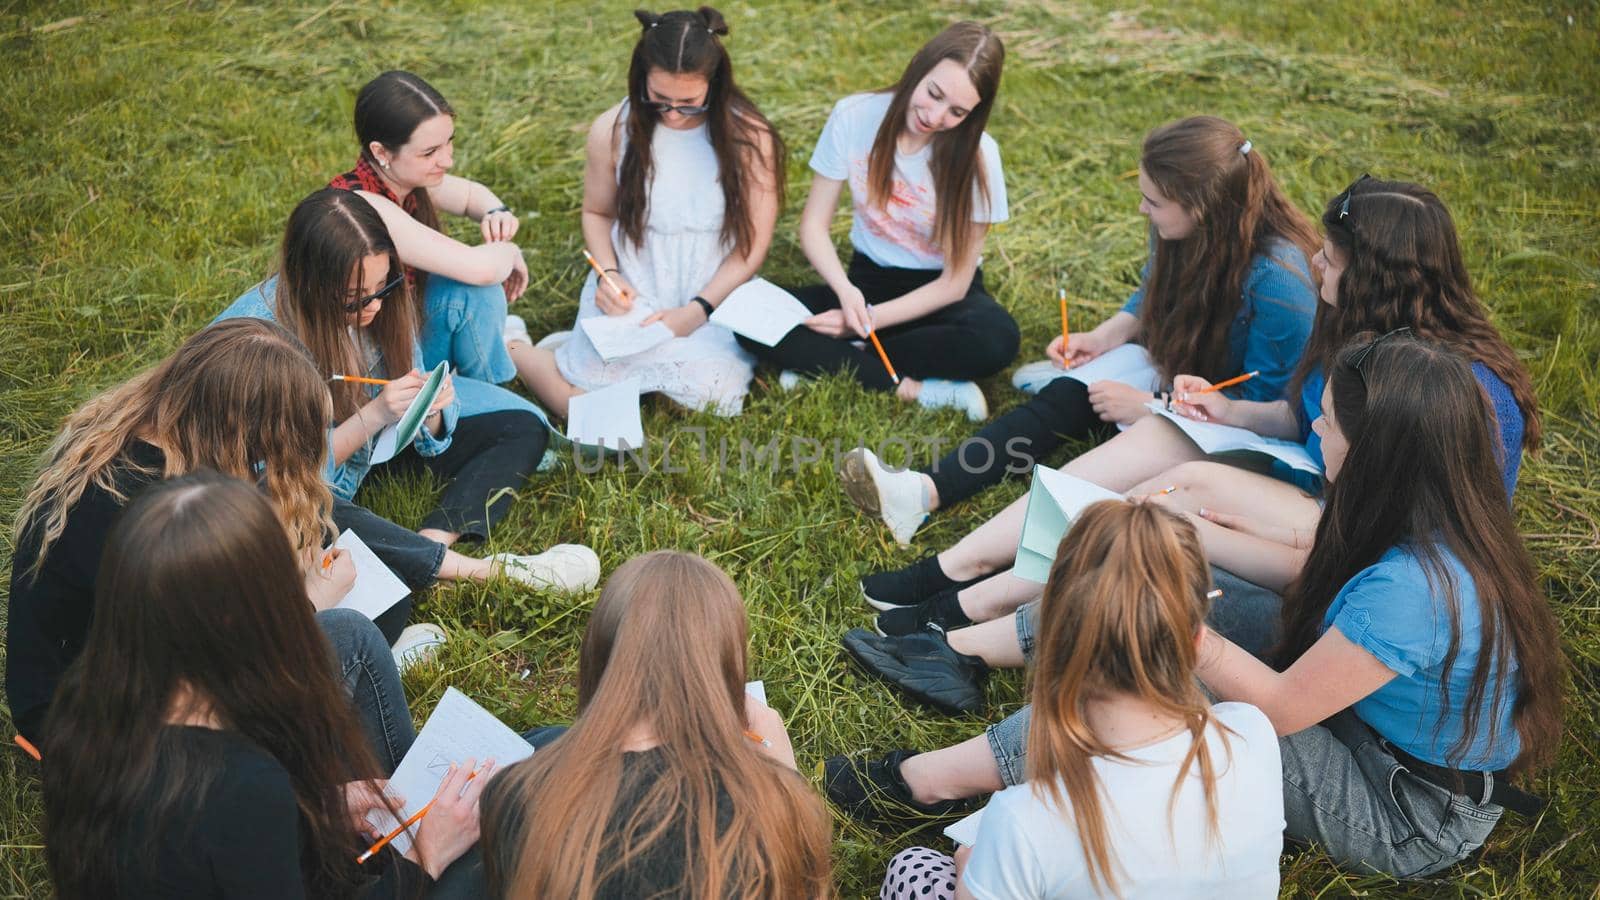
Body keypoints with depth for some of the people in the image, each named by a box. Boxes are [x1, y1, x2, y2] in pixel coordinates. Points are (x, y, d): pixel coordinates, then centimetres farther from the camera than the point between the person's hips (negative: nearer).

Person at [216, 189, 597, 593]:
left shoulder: (382, 306, -12)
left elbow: (423, 435, -4)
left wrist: (428, 410, -28)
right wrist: (374, 415, -36)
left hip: (369, 448, 6)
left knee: (524, 429, -3)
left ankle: (431, 541, -27)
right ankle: (481, 570, -35)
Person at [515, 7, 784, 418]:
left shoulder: (748, 136, -12)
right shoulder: (612, 130, -8)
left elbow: (752, 246, -7)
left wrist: (696, 311, -17)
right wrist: (609, 274, -10)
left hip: (712, 300, 0)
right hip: (629, 299, 0)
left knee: (709, 401, -23)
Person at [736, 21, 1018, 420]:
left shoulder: (977, 155, -19)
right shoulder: (853, 117, -15)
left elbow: (954, 282, -15)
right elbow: (814, 226, -8)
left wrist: (870, 320, -22)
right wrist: (846, 291, -26)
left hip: (939, 293, -2)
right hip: (868, 278, 2)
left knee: (996, 339, -36)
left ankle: (828, 362, -21)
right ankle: (915, 387, -26)